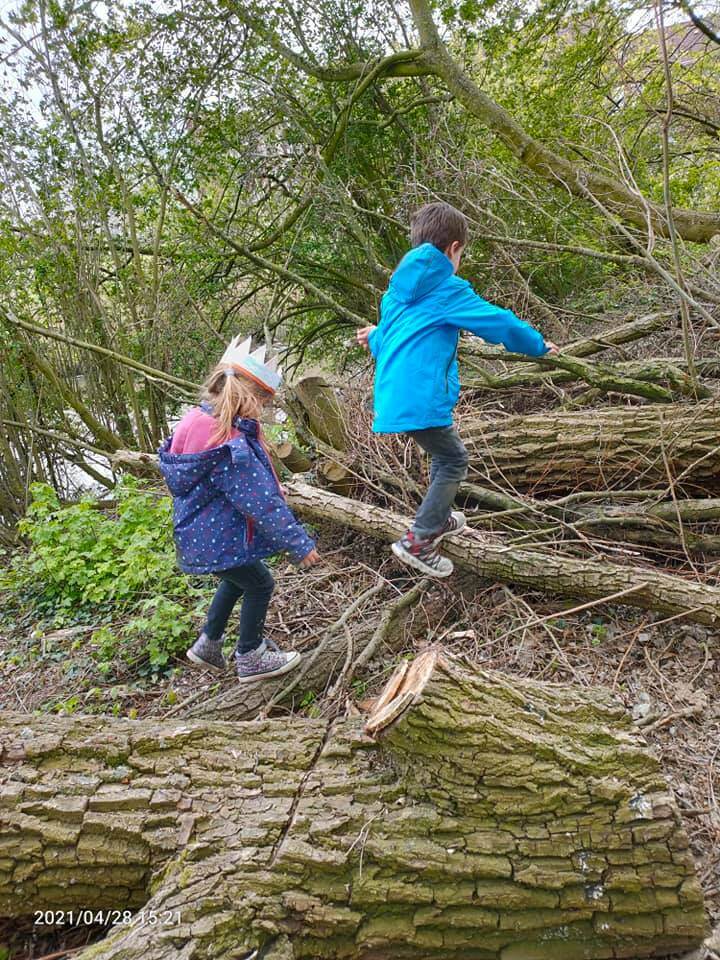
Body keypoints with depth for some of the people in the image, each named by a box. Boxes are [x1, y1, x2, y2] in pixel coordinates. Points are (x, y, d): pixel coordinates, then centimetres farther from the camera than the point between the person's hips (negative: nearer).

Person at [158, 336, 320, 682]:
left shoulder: (197, 418, -4)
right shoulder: (230, 446, -31)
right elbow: (263, 504, -27)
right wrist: (299, 544, -18)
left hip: (198, 529, 9)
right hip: (216, 539, -9)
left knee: (238, 579, 28)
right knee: (260, 585, 11)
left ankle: (207, 646, 42)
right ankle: (250, 659, 27)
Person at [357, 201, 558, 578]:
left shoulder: (398, 288, 16)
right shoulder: (447, 289, -5)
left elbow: (382, 340, 24)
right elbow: (499, 322, 1)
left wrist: (375, 339, 49)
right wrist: (539, 345, 16)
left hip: (392, 395, 8)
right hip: (421, 398, -8)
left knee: (444, 452, 25)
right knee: (454, 460, 5)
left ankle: (440, 517, 41)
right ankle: (418, 541, 3)